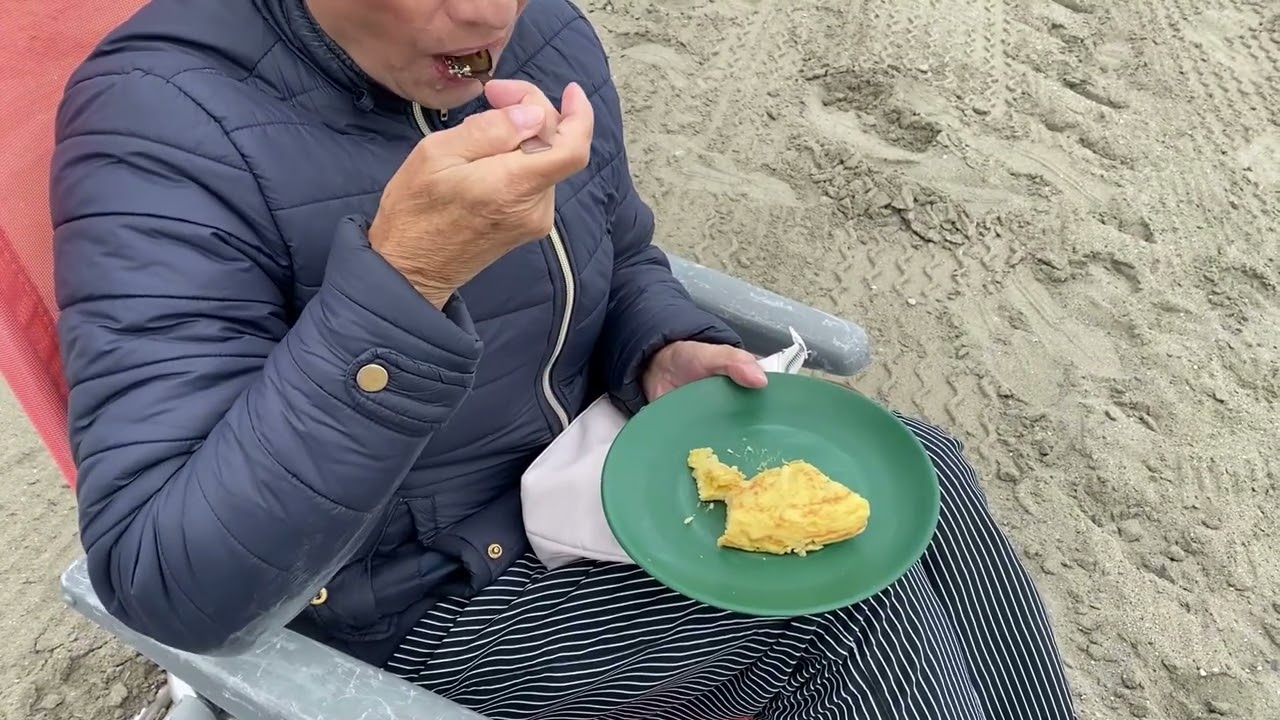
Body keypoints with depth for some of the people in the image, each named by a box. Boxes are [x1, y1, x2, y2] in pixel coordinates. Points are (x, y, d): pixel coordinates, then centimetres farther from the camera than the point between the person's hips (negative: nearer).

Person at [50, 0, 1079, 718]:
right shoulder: (163, 122, -26)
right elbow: (174, 591, -32)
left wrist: (669, 358, -13)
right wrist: (402, 273, -43)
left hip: (587, 471, 6)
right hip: (418, 600, -6)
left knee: (917, 474, -3)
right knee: (851, 604, -15)